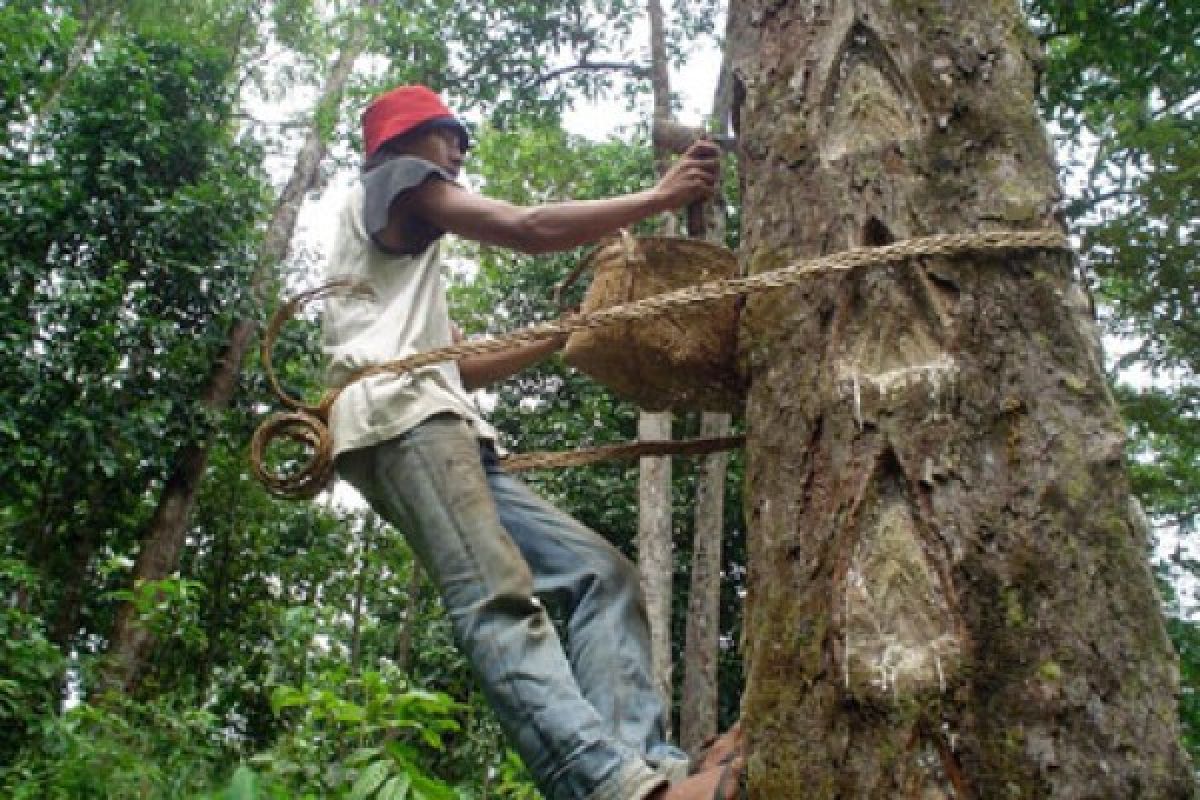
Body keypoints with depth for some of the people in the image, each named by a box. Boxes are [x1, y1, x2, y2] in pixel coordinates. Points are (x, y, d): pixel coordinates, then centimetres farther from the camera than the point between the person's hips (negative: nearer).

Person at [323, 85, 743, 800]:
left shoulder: (412, 262, 41)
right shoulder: (397, 178, 15)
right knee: (498, 600, -31)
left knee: (602, 573, -6)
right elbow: (529, 231, 1)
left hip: (446, 430, 9)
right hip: (400, 415, -9)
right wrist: (659, 197, 4)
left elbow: (463, 364, 35)